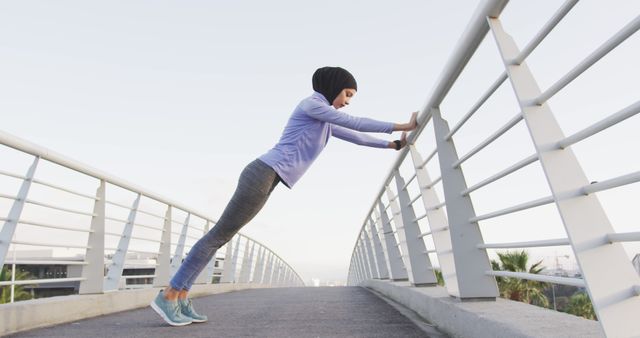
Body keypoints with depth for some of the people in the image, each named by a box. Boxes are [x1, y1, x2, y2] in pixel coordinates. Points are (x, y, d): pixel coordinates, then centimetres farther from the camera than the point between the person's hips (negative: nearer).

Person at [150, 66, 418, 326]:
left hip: (263, 177, 10)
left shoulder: (323, 120, 26)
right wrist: (401, 126, -2)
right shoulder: (312, 104, -3)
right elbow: (354, 124, -8)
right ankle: (168, 295, 7)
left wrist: (392, 144, 29)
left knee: (221, 235, 8)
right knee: (220, 234, -5)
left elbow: (353, 137, 28)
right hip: (263, 174, -10)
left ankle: (180, 296, 16)